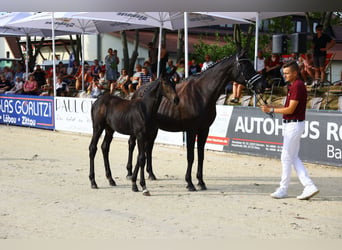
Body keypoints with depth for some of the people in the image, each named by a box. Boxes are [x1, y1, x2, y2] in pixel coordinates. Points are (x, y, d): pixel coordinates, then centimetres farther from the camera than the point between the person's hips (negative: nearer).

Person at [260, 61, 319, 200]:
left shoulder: (298, 86, -16)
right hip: (290, 124, 11)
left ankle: (283, 189, 8)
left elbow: (290, 109, -20)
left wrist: (271, 110, -15)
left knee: (286, 157, -2)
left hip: (294, 124, -11)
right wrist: (273, 109, 11)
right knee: (293, 158, 10)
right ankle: (309, 186, 9)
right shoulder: (293, 85, 16)